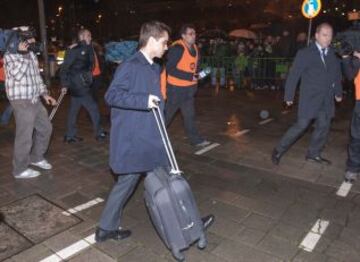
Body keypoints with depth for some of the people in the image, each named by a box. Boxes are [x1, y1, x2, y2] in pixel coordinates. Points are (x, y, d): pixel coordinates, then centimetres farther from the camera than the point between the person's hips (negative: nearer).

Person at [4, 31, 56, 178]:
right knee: (24, 136, -2)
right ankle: (20, 169, 14)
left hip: (35, 100, 9)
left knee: (45, 128, 17)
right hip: (22, 102, -8)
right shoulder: (10, 55, -10)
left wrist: (45, 94, 14)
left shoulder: (31, 55, 13)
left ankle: (36, 158, 35)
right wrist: (22, 54, -21)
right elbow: (17, 75, -25)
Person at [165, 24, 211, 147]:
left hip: (189, 88, 8)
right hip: (176, 88, -7)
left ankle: (195, 139, 24)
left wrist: (197, 75, -3)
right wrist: (190, 76, -25)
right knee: (167, 114, 4)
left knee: (189, 114, 14)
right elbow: (170, 69, -23)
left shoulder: (194, 48, 8)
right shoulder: (177, 48, -18)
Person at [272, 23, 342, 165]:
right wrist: (289, 96, -6)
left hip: (327, 100, 5)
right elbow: (293, 76, -6)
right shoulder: (305, 53, -6)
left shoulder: (333, 54, 8)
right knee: (301, 125, -7)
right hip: (310, 98, -5)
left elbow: (337, 75, 20)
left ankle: (314, 154, 23)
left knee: (323, 127, 7)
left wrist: (338, 92, 18)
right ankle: (279, 150, 7)